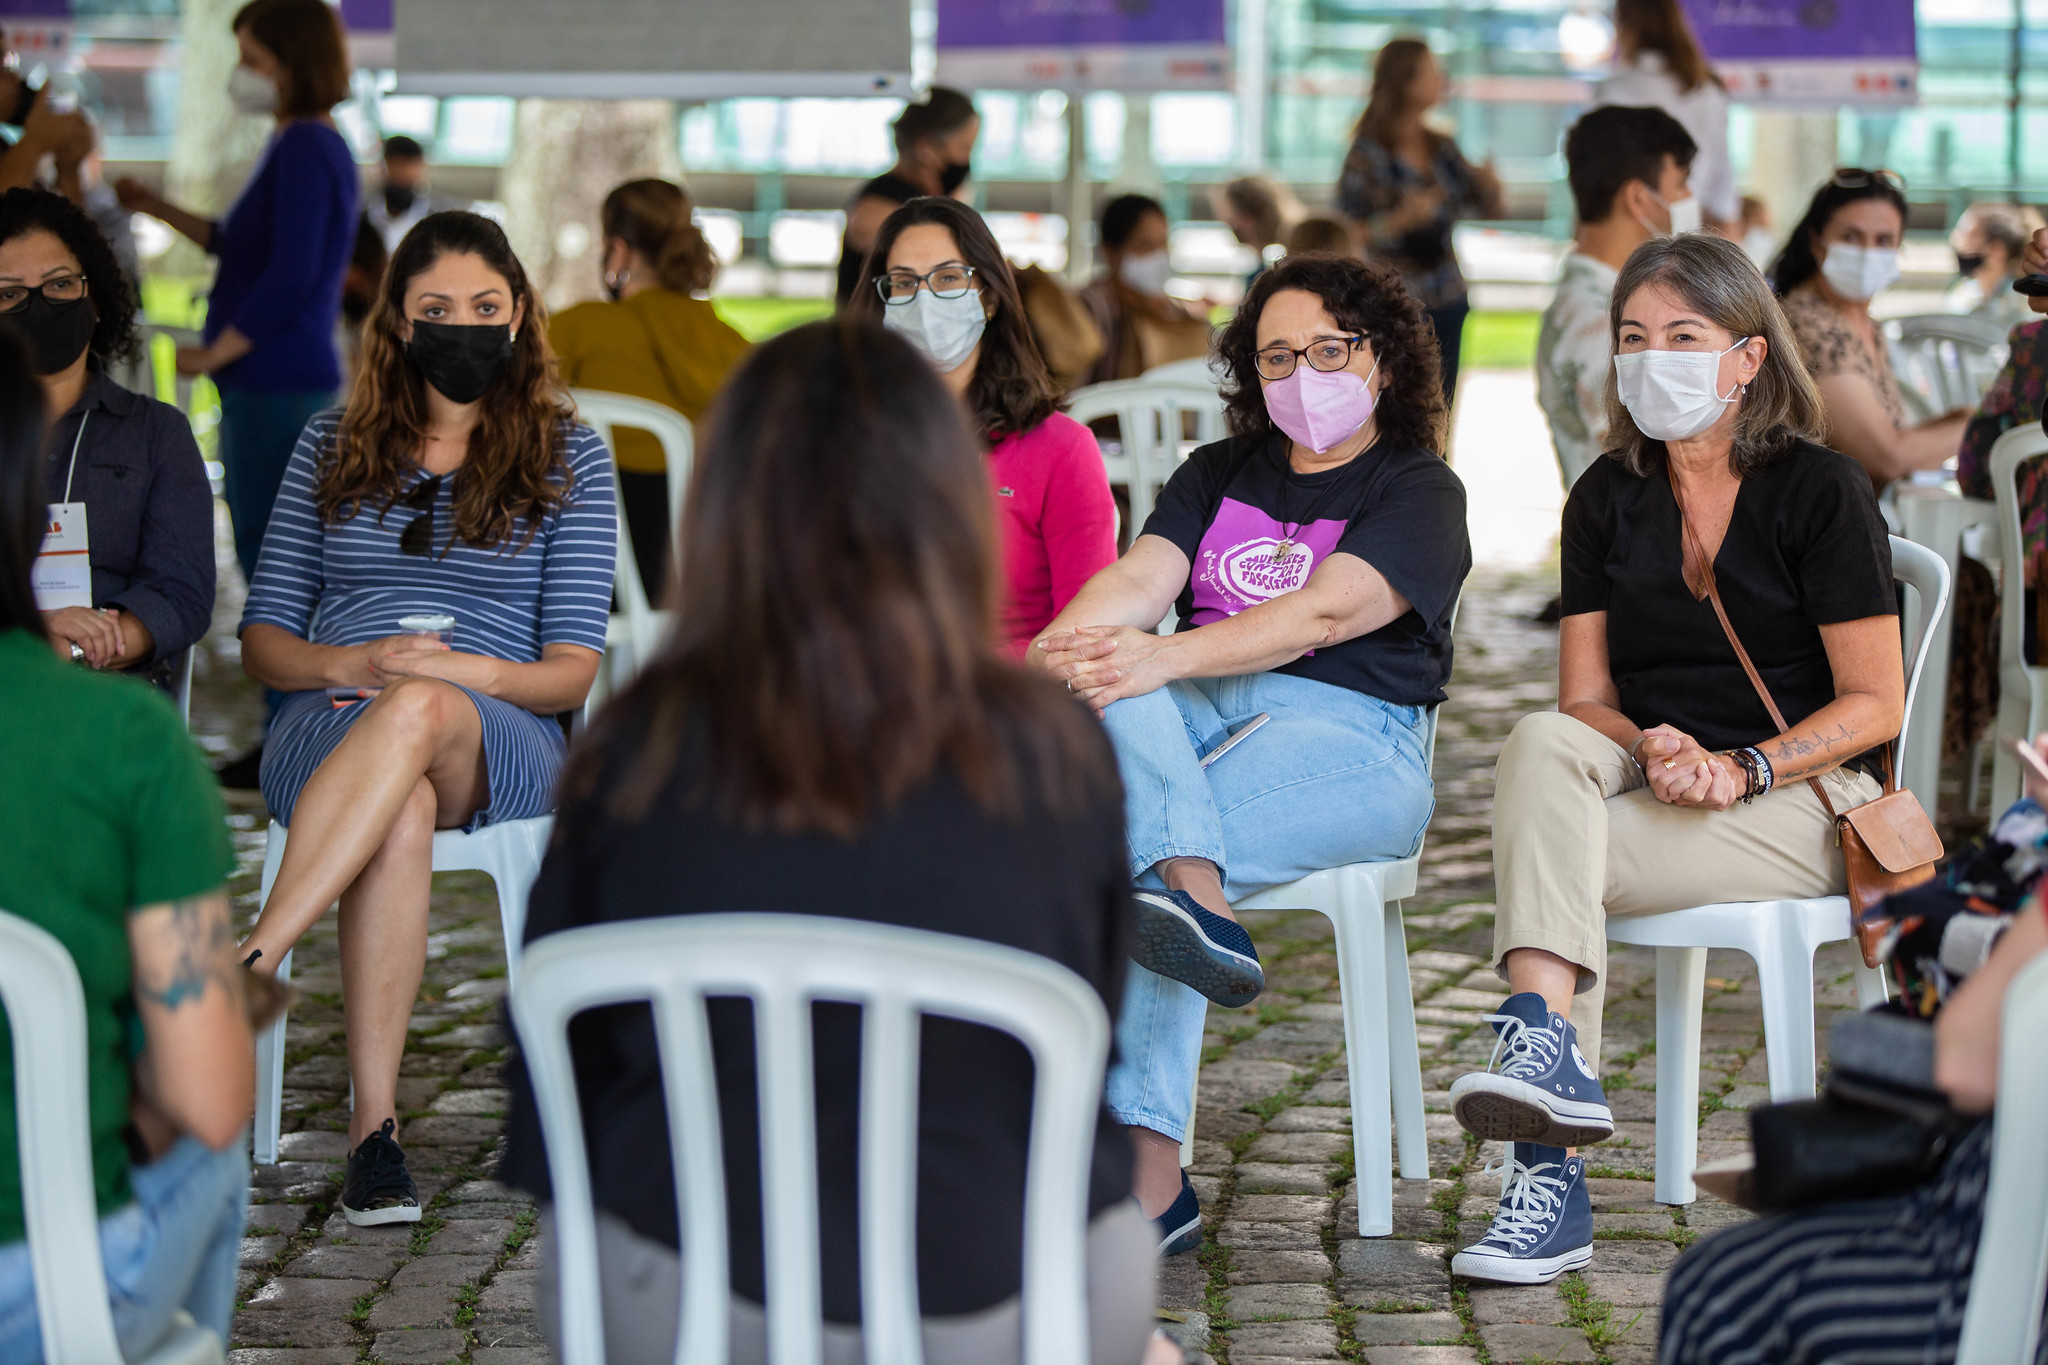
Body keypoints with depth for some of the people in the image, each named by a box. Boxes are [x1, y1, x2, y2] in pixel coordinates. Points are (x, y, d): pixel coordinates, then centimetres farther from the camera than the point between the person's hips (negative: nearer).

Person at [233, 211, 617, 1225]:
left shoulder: (569, 458, 11)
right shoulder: (333, 446, 17)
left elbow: (573, 672, 3)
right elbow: (262, 637, 13)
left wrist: (458, 671, -17)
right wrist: (347, 665, -10)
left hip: (502, 743, -1)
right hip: (329, 723, 1)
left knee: (421, 715, -41)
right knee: (401, 815, -38)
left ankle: (246, 967, -50)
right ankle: (373, 1128, -44)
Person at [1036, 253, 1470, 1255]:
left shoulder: (1419, 492, 6)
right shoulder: (1217, 476, 24)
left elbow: (1324, 614, -13)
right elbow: (1139, 578, 5)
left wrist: (1164, 658, -28)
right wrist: (1062, 640, -20)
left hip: (1349, 734, -5)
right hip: (1195, 718, 5)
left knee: (1130, 863, -31)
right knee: (1105, 681, -30)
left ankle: (1150, 1177, -37)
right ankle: (1199, 904, -53)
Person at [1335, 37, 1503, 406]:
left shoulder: (1441, 148, 10)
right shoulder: (1369, 153, -6)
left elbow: (1487, 208, 17)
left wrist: (1489, 184, -5)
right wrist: (1402, 220, -24)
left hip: (1447, 301, 6)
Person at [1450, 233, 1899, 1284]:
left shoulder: (1821, 491, -2)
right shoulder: (1605, 498, 12)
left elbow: (1875, 705, -4)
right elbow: (1584, 700, 9)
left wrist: (1739, 770, -18)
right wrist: (1653, 750, -14)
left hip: (1799, 802, -4)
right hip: (1641, 781, 4)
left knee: (1555, 854, -29)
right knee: (1539, 743, -31)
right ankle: (1548, 1054, -42)